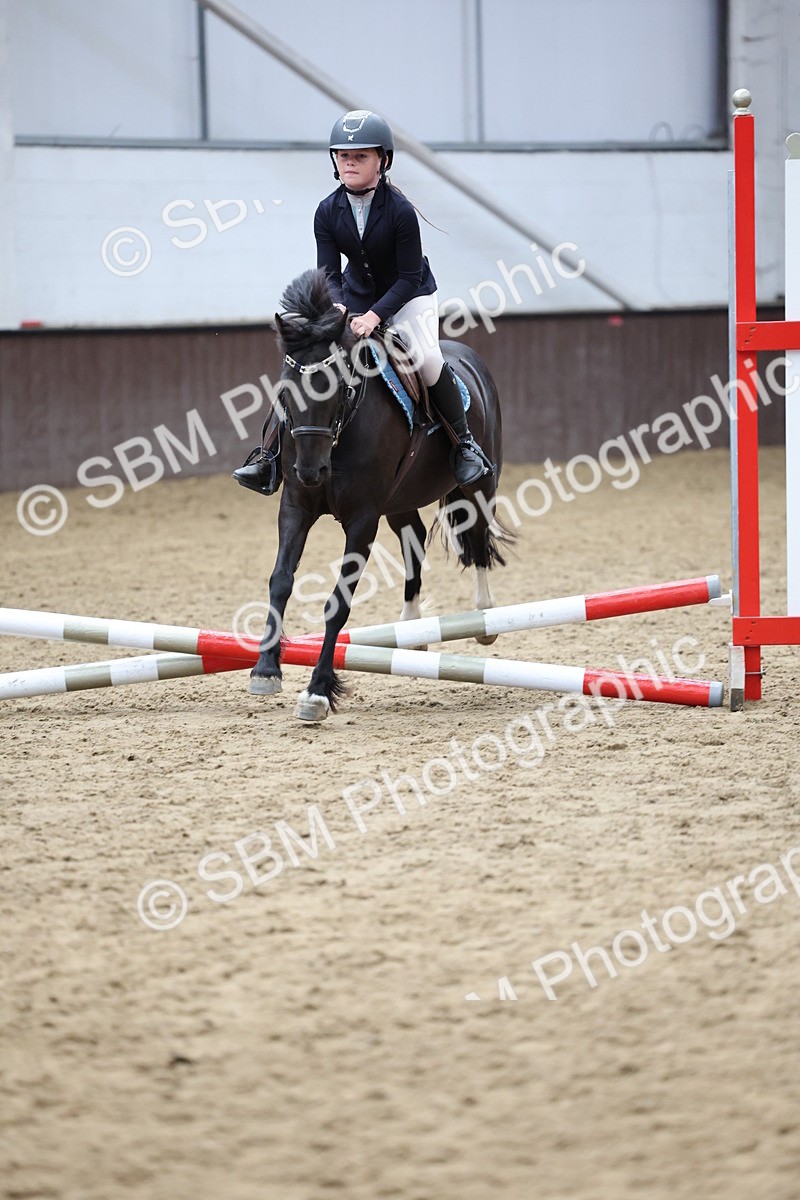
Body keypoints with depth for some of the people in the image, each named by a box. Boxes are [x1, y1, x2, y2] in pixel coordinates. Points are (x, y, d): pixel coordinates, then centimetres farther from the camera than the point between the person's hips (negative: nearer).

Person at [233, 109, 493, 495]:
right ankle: (268, 458, -8)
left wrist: (375, 315, -36)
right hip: (355, 299, 4)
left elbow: (409, 278, -23)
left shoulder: (400, 210, -24)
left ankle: (464, 444, -10)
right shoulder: (328, 212, -13)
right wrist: (336, 307, -35)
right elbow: (329, 273, -12)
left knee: (427, 358, -29)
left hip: (408, 295, -4)